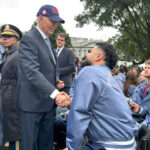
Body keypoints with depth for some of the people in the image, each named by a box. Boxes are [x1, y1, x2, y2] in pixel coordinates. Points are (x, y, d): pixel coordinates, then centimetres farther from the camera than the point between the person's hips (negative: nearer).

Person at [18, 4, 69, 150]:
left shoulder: (48, 41, 16)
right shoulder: (28, 39, -13)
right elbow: (32, 72, -24)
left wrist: (57, 81, 2)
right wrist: (55, 94, -30)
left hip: (49, 102, 8)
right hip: (32, 102, -8)